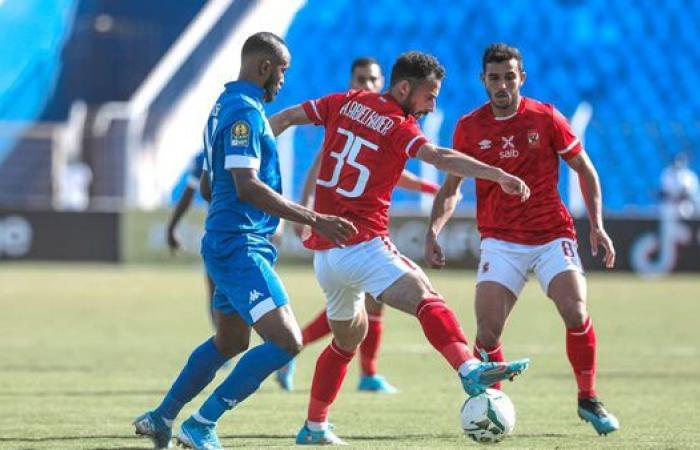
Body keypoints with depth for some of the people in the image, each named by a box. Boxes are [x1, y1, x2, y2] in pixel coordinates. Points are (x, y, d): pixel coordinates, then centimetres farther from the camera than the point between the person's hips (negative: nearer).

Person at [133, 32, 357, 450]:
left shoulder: (227, 106, 17)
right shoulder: (245, 111, -15)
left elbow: (208, 186, 25)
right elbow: (247, 186, -24)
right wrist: (314, 219, -25)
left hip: (226, 246, 11)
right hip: (241, 247, -11)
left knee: (229, 343, 24)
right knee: (286, 341, -16)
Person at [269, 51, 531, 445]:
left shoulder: (344, 103, 13)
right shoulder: (400, 127, -5)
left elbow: (284, 119, 17)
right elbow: (441, 158, -22)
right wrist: (499, 175, -30)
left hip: (323, 250, 8)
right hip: (363, 246, -8)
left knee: (349, 337, 24)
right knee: (426, 299, -25)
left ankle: (314, 427, 28)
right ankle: (469, 369, -50)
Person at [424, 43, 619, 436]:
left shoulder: (546, 118, -3)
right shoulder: (469, 127, 2)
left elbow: (585, 170, 6)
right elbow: (452, 187, 11)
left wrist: (597, 225, -2)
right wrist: (434, 230, -4)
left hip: (553, 234, -1)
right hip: (500, 241, 1)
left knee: (576, 313, -19)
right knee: (488, 330, -14)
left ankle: (589, 400, 2)